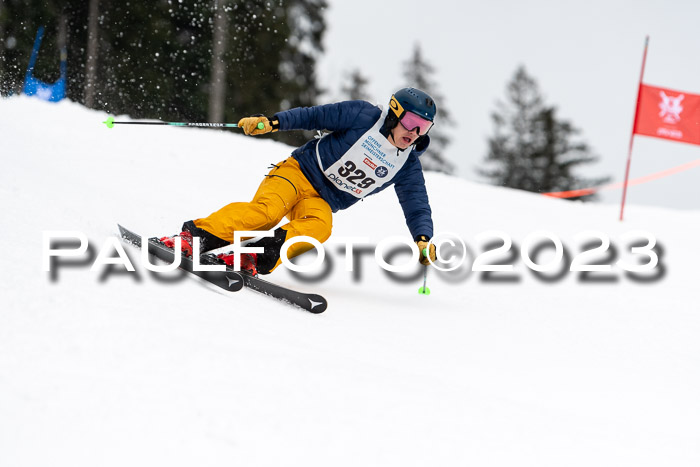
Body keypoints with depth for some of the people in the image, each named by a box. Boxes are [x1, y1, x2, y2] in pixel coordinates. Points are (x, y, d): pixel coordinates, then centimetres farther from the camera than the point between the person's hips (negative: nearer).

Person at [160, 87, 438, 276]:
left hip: (322, 202, 3)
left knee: (319, 227, -34)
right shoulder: (365, 116, -6)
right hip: (299, 172, -3)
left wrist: (423, 239, -13)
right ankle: (195, 237, -33)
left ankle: (258, 259, -44)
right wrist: (272, 122, -16)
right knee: (268, 210, -33)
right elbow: (315, 115, -4)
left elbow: (417, 205, 6)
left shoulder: (407, 166, 4)